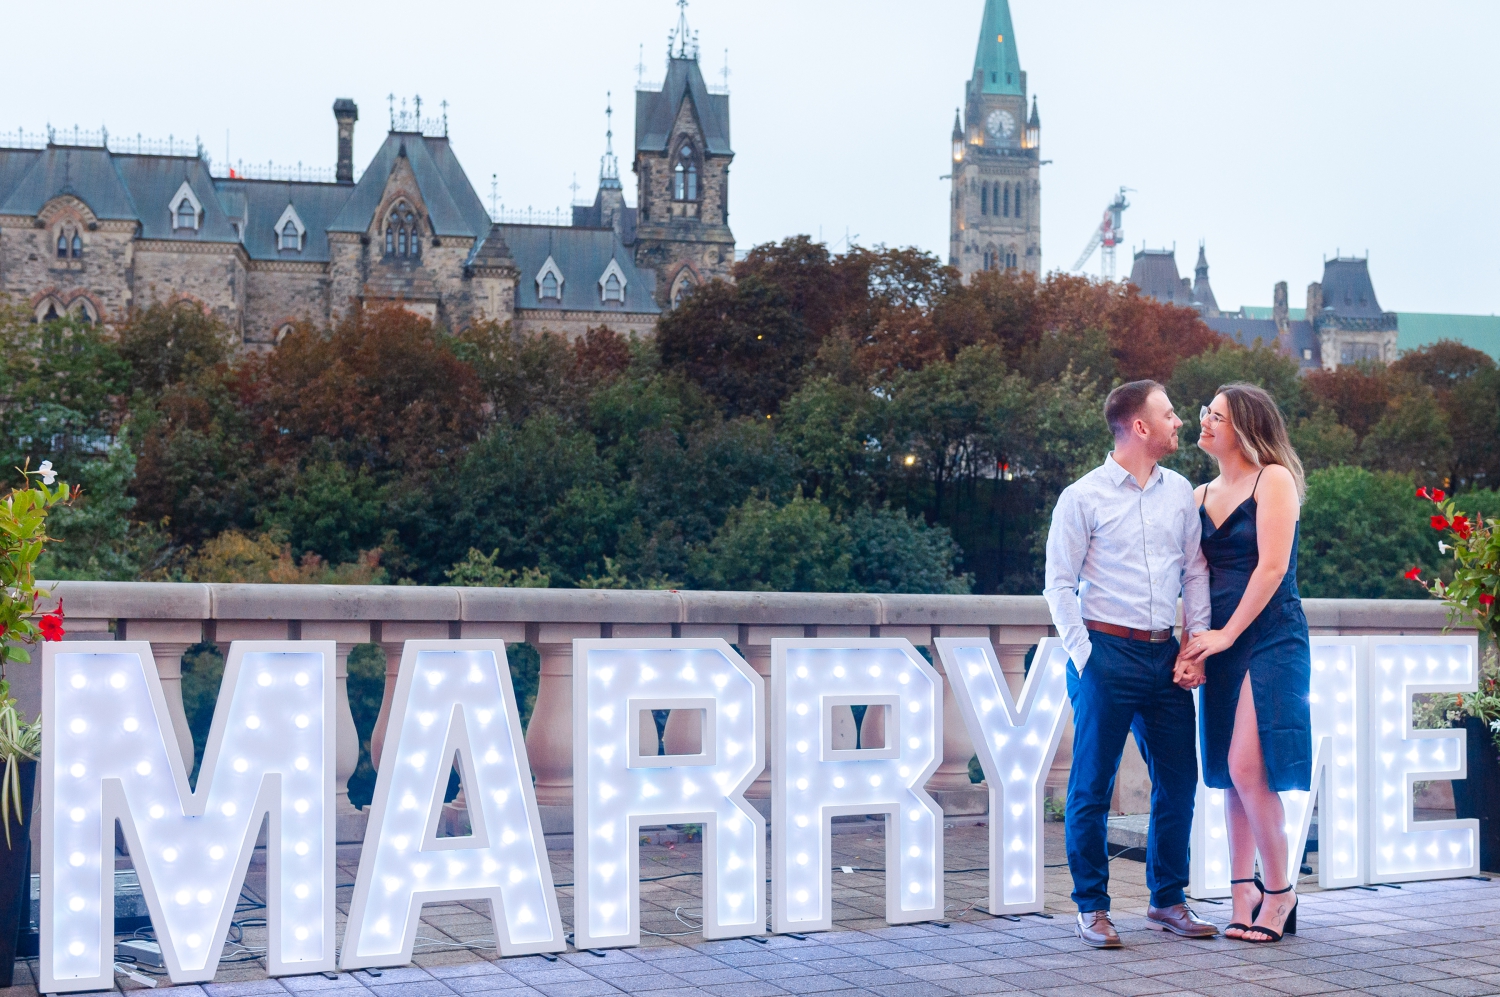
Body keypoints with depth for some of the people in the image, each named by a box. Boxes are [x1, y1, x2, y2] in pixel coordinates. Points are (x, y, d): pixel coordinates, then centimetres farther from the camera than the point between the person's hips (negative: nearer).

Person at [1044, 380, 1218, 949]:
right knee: (1092, 786, -1)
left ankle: (1168, 899, 21)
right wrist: (1082, 655, -9)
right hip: (1106, 651, -5)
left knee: (1179, 781, 7)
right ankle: (1091, 907, 9)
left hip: (1164, 655, 5)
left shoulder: (1180, 492, 11)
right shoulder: (1083, 497, -3)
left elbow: (1195, 572, 13)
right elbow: (1059, 583, -3)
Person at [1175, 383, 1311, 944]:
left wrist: (1226, 635, -11)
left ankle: (1279, 890, 0)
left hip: (1271, 640, -7)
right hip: (1220, 644, 7)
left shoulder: (1273, 479, -5)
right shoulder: (1202, 496, 15)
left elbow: (1272, 566, -12)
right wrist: (1192, 650, -1)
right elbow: (1196, 580, 12)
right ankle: (1245, 896, 13)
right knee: (1231, 775, 6)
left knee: (1245, 767, -15)